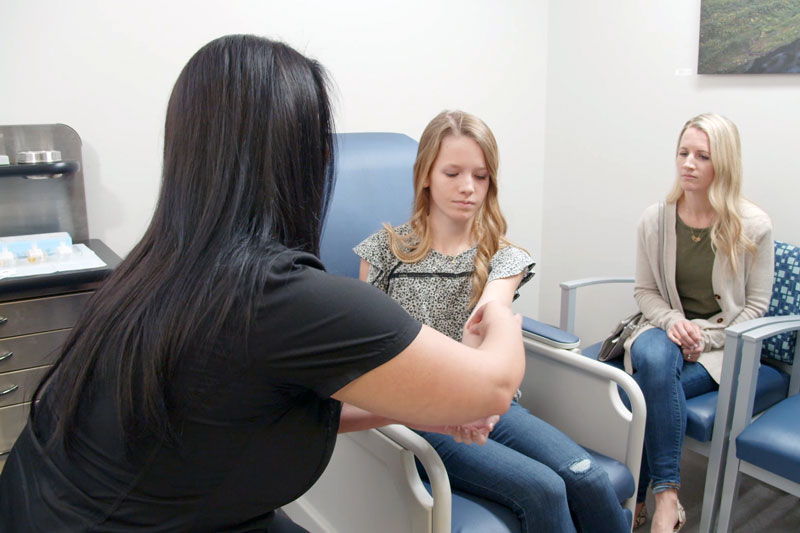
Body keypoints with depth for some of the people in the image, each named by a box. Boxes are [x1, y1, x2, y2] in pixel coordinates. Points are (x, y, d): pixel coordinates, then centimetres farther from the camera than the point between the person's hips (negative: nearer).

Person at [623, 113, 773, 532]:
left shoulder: (753, 226, -7)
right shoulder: (655, 219, -1)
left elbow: (755, 307, -1)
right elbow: (644, 291, 7)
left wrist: (705, 338, -15)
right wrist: (672, 321, -14)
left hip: (724, 345, -2)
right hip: (667, 330, 2)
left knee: (650, 388, -30)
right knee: (652, 356, -35)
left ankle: (633, 499, -14)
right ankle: (666, 497, -26)